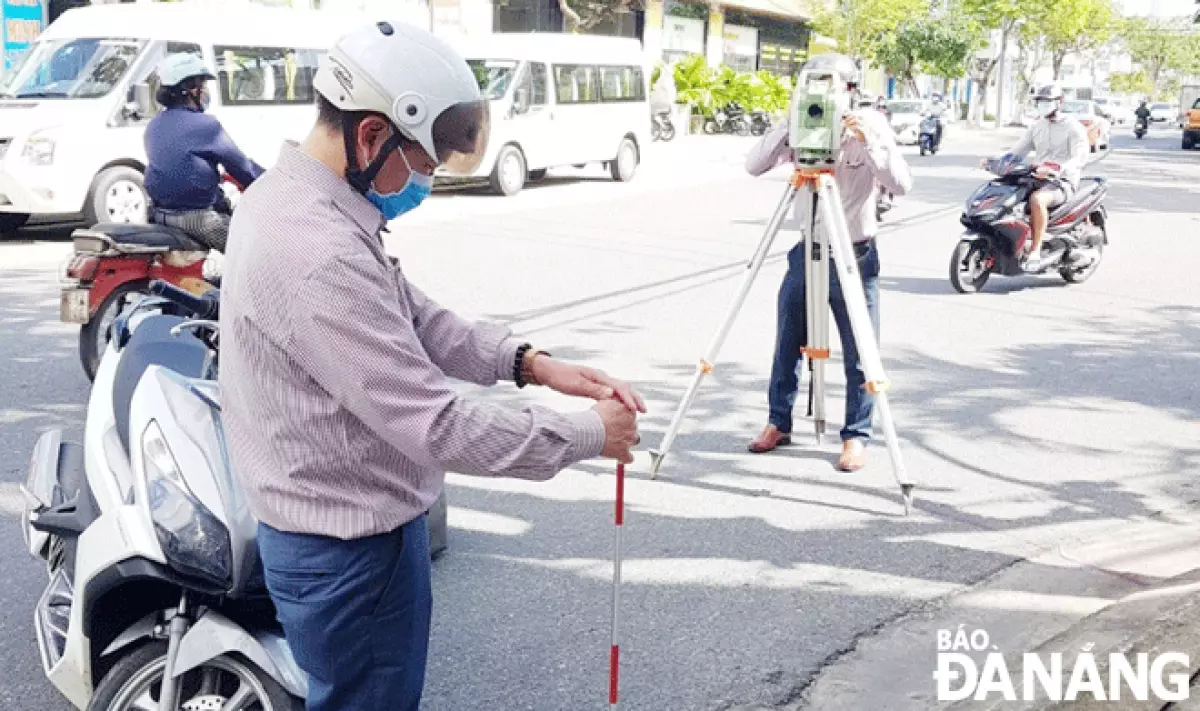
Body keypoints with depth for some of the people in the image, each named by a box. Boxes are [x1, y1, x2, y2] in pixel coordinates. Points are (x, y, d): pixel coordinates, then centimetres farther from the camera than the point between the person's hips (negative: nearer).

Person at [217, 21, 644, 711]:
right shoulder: (321, 258, -31)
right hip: (353, 551, -10)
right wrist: (587, 434, -17)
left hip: (339, 529, 10)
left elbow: (412, 315, 9)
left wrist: (527, 361, -3)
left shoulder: (288, 191, 2)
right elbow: (437, 426, -30)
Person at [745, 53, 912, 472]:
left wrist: (866, 140, -29)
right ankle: (779, 423, 27)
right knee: (787, 344, 11)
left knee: (860, 355, 1)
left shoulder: (871, 126, -8)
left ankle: (856, 436, 14)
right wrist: (787, 128, -21)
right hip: (806, 250, 3)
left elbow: (902, 184, -19)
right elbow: (753, 167, -10)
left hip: (855, 255, -3)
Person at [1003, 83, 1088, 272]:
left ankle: (1035, 251, -36)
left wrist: (1057, 169, -36)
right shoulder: (1036, 127, 17)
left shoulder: (1074, 127, -4)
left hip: (1063, 182, -7)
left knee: (1037, 199, -39)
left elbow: (1080, 157, -17)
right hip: (1037, 179, 7)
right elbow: (1017, 151, 14)